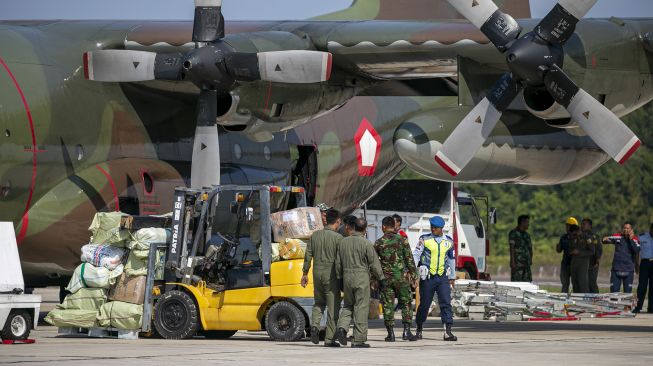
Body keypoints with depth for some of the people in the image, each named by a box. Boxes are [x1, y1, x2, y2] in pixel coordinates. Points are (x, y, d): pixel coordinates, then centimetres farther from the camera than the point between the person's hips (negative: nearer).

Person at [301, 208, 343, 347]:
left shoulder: (315, 235, 5)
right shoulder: (337, 238, -9)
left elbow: (308, 256, 9)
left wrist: (305, 273, 16)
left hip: (317, 273, 5)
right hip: (331, 274, -5)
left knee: (319, 303, 21)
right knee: (333, 307, 2)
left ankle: (315, 325, -4)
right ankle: (329, 339, 1)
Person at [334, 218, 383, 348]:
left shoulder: (343, 242, 6)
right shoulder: (366, 243, -10)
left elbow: (338, 263, 11)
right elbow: (374, 264, -7)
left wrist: (340, 279, 21)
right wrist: (380, 279, 5)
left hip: (347, 277, 5)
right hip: (361, 278, -5)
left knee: (348, 305, 19)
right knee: (361, 308, 0)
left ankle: (342, 328, -5)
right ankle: (359, 340, 0)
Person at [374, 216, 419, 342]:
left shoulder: (378, 243, 2)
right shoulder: (402, 240, -2)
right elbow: (409, 259, -2)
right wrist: (414, 275, 4)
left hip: (385, 278, 1)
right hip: (401, 276, -1)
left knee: (388, 306, 4)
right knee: (406, 304, 7)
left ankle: (390, 333, 2)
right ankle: (406, 330, -3)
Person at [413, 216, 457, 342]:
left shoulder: (449, 241, 9)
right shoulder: (424, 240, 0)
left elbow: (452, 259, 19)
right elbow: (415, 255, -4)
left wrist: (452, 277, 20)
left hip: (443, 278, 2)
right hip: (427, 278, -2)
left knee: (446, 303, -9)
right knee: (424, 304, 5)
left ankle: (448, 331, -12)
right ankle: (419, 329, 23)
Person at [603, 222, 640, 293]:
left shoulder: (635, 240, -1)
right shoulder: (617, 237, 2)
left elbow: (637, 250, -15)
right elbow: (606, 240, 0)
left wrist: (631, 239, -18)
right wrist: (605, 239, -24)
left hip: (628, 270, -1)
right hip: (616, 269, 1)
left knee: (628, 292, 4)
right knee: (614, 291, 1)